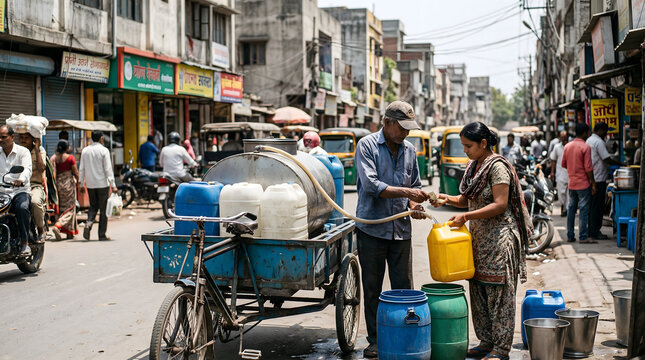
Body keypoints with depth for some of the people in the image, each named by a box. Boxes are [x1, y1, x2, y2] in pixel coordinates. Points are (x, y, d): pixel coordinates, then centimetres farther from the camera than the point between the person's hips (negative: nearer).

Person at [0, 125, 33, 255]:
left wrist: (21, 180, -35)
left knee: (22, 208, -35)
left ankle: (24, 243, -27)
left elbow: (27, 169, -13)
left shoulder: (23, 151, 4)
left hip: (19, 191, -3)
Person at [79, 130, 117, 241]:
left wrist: (81, 184, 14)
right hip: (102, 183, -4)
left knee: (93, 206, 18)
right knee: (103, 209, 4)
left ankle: (89, 223, -10)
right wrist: (113, 185, -11)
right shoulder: (104, 150, -9)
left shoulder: (85, 151, 5)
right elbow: (108, 169, -13)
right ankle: (102, 235, 6)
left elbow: (81, 169, 7)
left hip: (90, 184, 4)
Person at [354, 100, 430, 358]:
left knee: (403, 287, 6)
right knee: (372, 288, 4)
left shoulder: (409, 150, 11)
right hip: (372, 228, -4)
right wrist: (405, 192, -21)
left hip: (401, 229, 4)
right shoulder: (367, 146, -6)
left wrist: (413, 205, -3)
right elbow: (370, 185, -16)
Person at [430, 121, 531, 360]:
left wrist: (466, 216, -21)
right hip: (479, 238, 9)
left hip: (499, 238, -9)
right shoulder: (474, 166, 12)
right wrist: (447, 199, 3)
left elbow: (500, 206, -19)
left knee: (499, 293, -3)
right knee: (479, 291, 11)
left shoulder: (498, 167, -14)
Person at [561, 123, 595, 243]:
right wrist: (593, 183, -9)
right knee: (584, 210, -3)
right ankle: (583, 237, -3)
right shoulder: (585, 147, -13)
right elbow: (588, 168, -15)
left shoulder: (567, 146, 6)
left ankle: (570, 236, 13)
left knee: (571, 209, 11)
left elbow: (563, 164, 13)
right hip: (583, 183, -6)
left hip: (571, 183, 6)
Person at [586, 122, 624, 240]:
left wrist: (607, 170, 23)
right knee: (598, 207, -5)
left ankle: (592, 231, 16)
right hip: (599, 179, -10)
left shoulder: (589, 140, 16)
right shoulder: (599, 142, -15)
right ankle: (595, 232, -3)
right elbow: (607, 159, -18)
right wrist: (620, 164, -6)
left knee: (592, 205, 13)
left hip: (591, 178, 10)